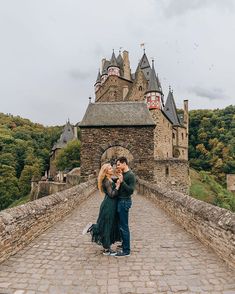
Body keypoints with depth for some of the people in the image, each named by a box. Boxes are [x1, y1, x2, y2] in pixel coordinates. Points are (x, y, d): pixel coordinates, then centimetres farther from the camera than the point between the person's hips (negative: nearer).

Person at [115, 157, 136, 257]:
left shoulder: (130, 175, -15)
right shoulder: (123, 174, 11)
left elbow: (131, 190, -20)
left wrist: (122, 182, -25)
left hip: (125, 202, -9)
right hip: (121, 201, 9)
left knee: (124, 226, -2)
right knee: (121, 225, 19)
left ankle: (126, 250, 9)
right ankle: (124, 245, 34)